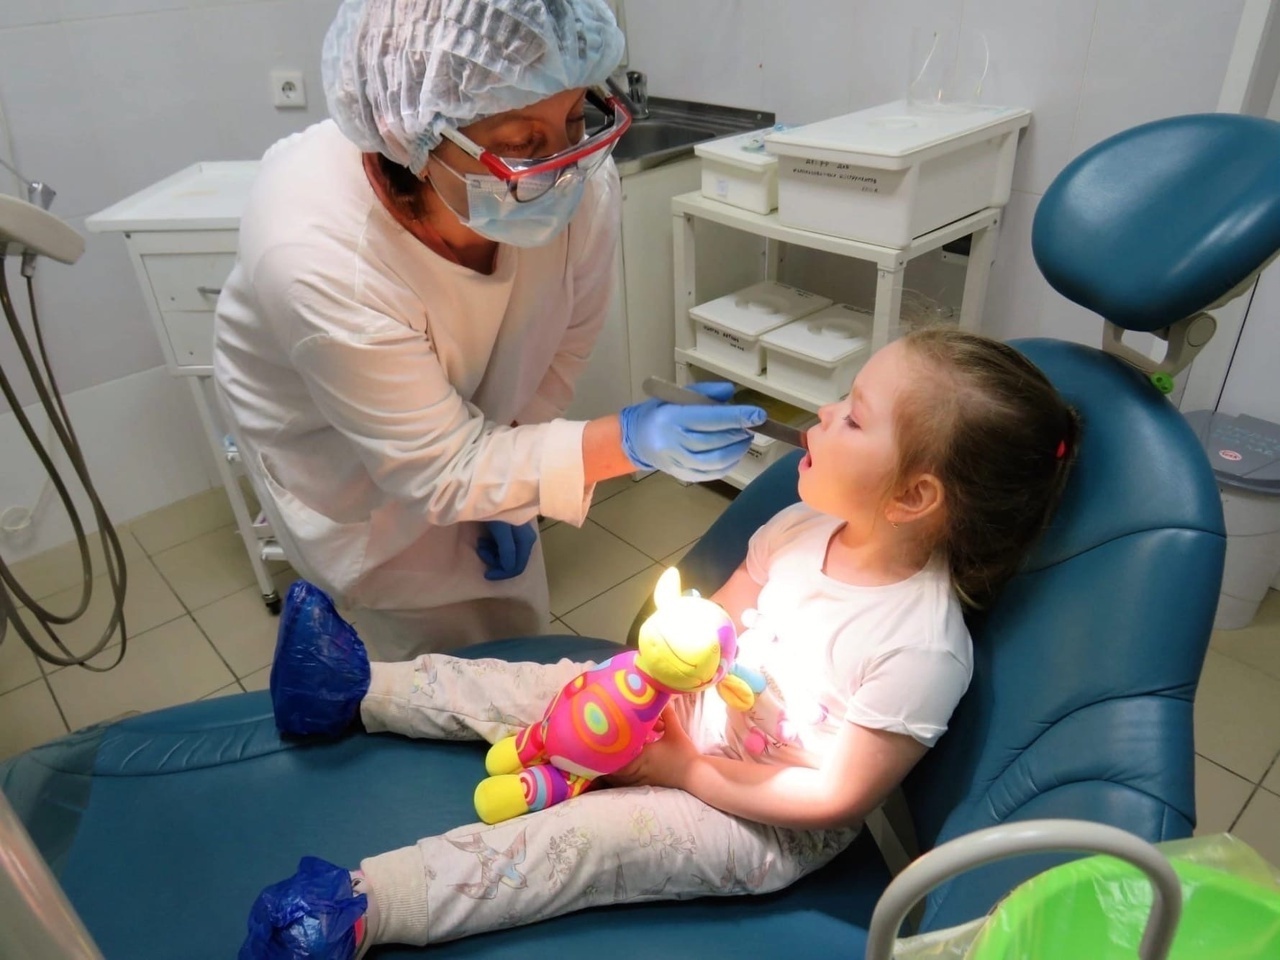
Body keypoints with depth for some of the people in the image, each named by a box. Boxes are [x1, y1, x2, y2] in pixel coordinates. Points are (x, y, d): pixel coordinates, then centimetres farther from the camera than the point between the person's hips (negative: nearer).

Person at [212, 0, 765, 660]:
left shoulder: (582, 186, -31)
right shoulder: (316, 256, -41)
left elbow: (564, 344, -10)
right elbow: (442, 469, -32)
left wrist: (508, 490, -8)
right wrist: (632, 441, -43)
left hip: (474, 423, 4)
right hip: (327, 443, -3)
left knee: (516, 625, 19)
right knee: (440, 646, 8)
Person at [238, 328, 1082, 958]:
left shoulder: (923, 649, -31)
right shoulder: (808, 525, -12)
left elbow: (835, 795, -24)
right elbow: (718, 613, 3)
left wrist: (687, 770, -20)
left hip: (771, 825, -6)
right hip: (692, 711, 6)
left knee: (586, 837, -18)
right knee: (554, 686, 1)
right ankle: (363, 691, 15)